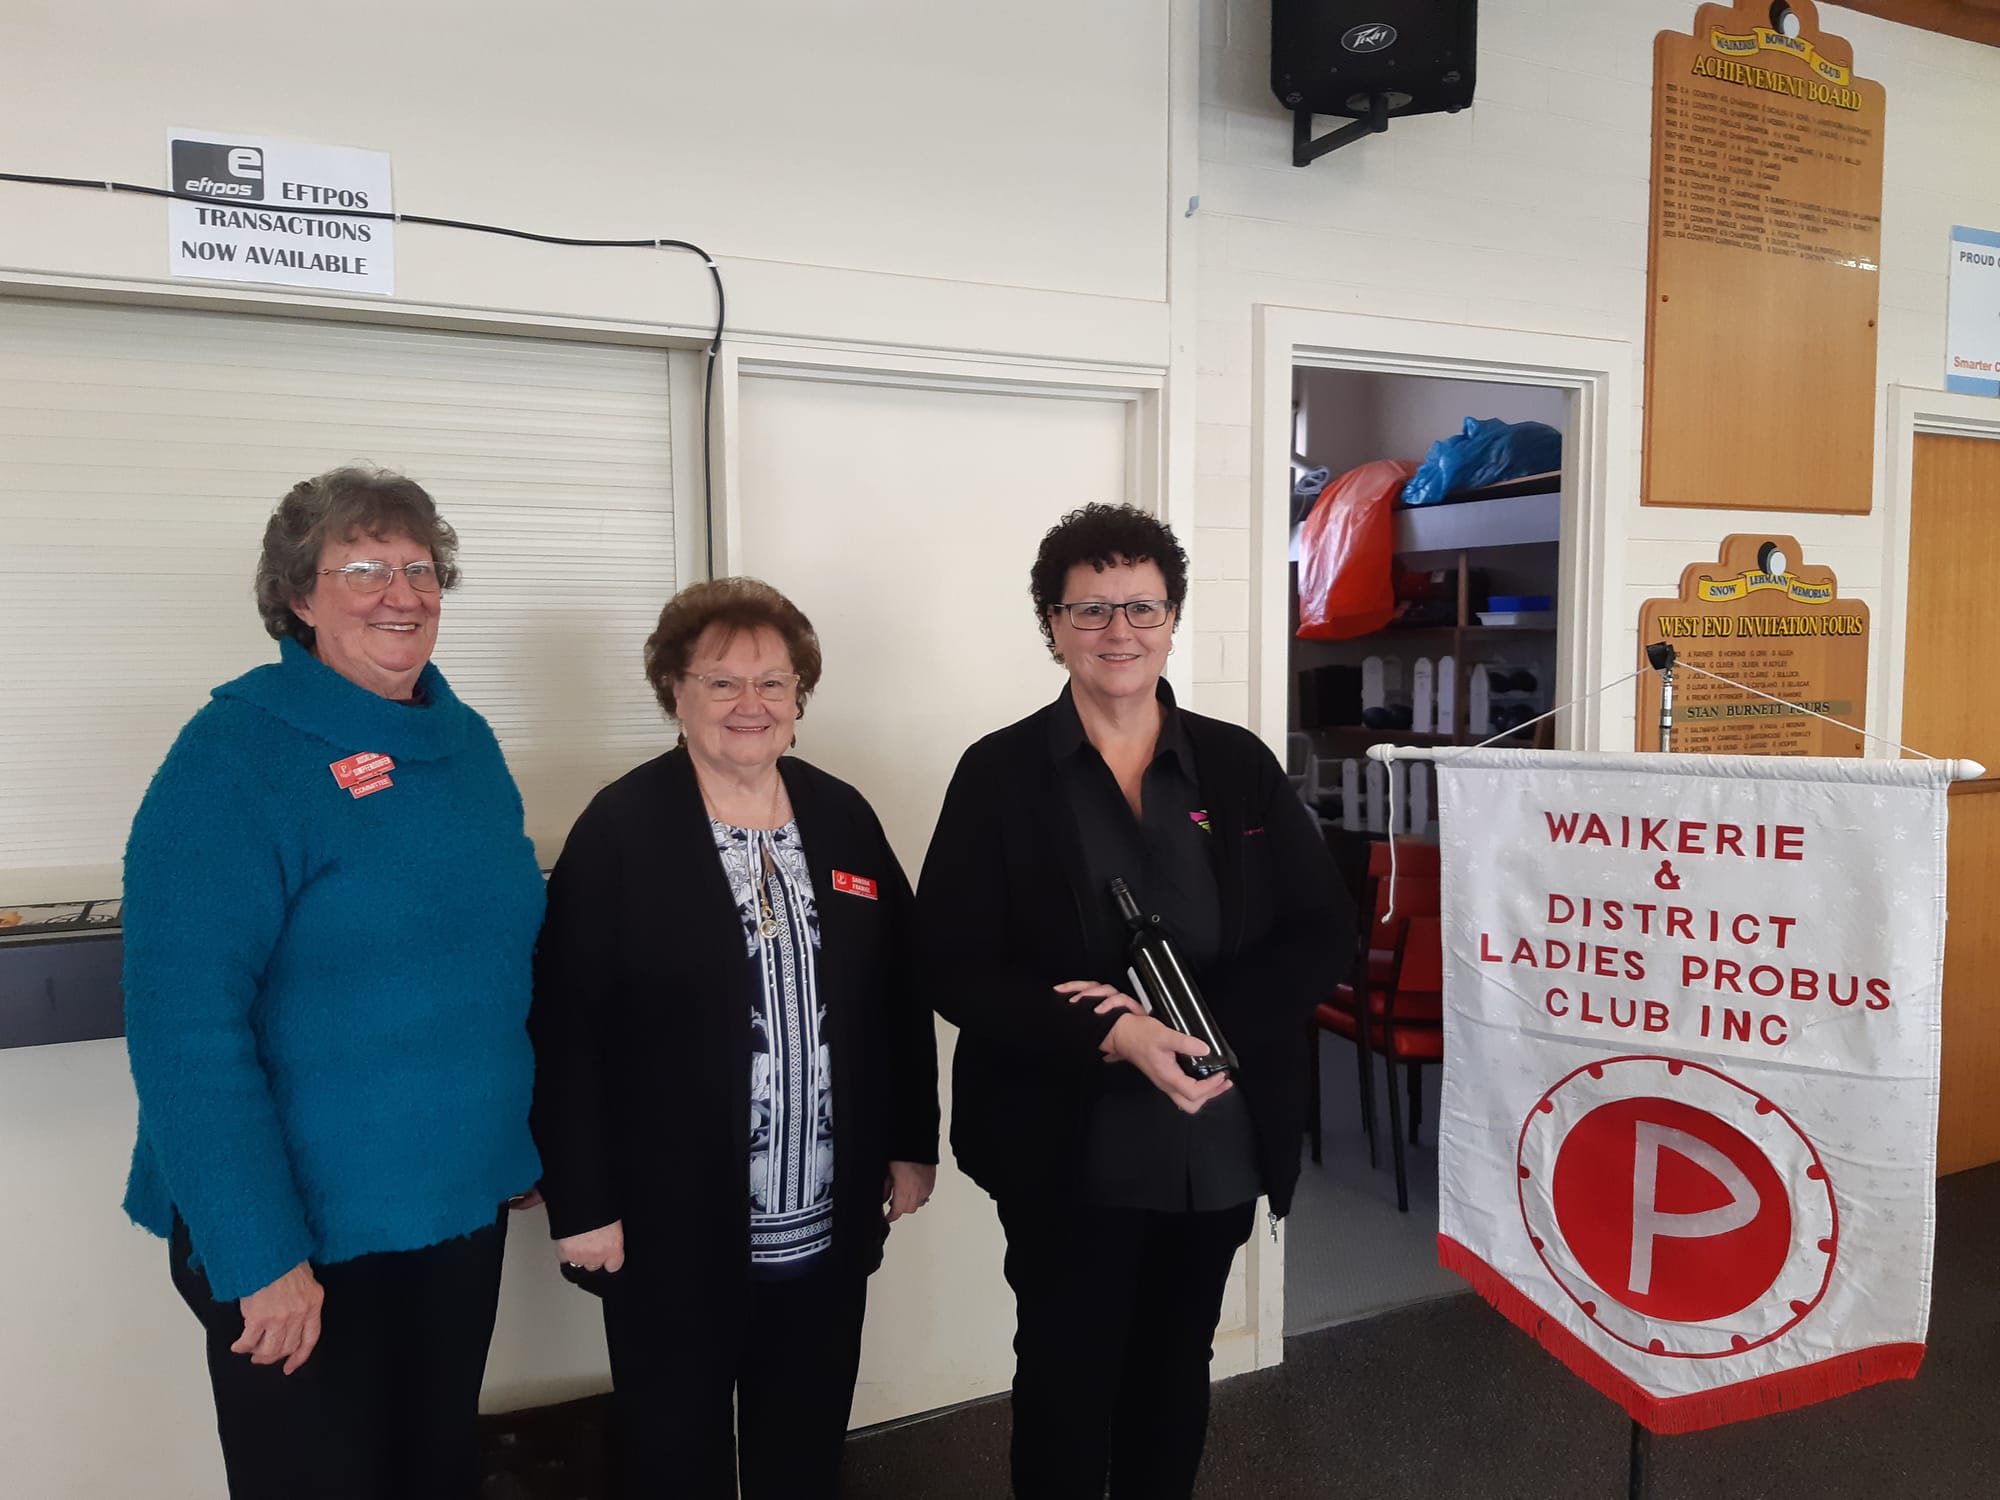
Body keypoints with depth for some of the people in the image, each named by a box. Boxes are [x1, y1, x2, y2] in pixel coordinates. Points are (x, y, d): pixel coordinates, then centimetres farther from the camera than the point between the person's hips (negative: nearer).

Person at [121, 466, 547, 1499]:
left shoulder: (469, 743, 4)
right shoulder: (235, 755, -16)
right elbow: (184, 1024, -21)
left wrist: (522, 1144, 12)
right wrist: (260, 1256, -22)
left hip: (466, 1207, 6)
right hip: (306, 1236, -6)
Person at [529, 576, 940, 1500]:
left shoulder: (844, 818, 4)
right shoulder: (619, 829, -10)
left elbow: (901, 991, 8)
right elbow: (565, 1030, -11)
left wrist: (912, 1142, 8)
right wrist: (581, 1203, -13)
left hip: (826, 1220, 4)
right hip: (671, 1222, -4)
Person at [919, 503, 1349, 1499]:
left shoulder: (1240, 765, 1)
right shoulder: (1000, 774, -6)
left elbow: (1318, 938, -2)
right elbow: (955, 969, -11)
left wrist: (1195, 1023, -18)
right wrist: (1111, 1036, -24)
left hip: (1220, 1146, 3)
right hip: (1067, 1155, -2)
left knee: (1175, 1380, 21)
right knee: (1065, 1390, 13)